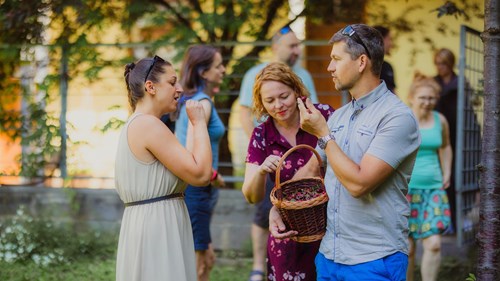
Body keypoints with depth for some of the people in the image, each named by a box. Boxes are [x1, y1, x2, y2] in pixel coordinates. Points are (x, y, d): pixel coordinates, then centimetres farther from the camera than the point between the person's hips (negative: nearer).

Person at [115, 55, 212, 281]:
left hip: (144, 225, 10)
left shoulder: (134, 126, 16)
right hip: (156, 227, -10)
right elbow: (200, 174, -18)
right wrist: (199, 123, -9)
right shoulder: (149, 124, -15)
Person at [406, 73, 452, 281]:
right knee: (408, 247, 1)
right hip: (405, 187, -3)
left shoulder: (440, 120, 7)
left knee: (434, 244, -7)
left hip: (433, 188, 3)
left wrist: (446, 173, 15)